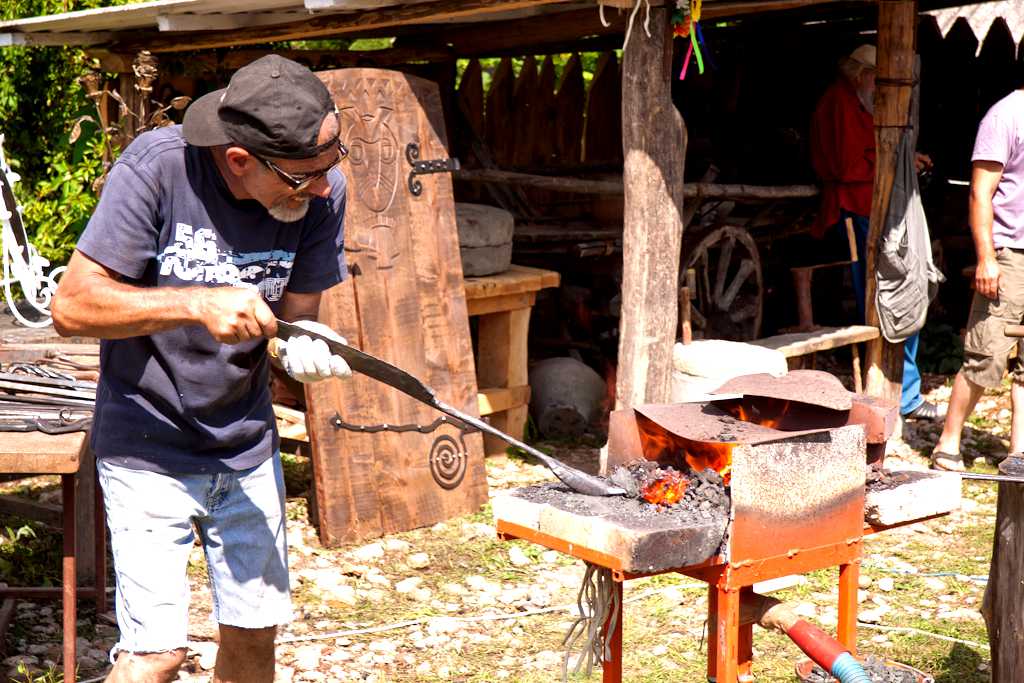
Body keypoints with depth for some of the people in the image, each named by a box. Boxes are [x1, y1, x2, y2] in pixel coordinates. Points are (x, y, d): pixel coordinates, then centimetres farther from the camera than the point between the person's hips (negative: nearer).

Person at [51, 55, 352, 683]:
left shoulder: (320, 190, -12)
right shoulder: (159, 165, -23)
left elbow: (297, 311, -3)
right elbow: (71, 306, -23)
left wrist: (302, 346, -26)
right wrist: (198, 304, -34)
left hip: (249, 446, 4)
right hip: (148, 447, -4)